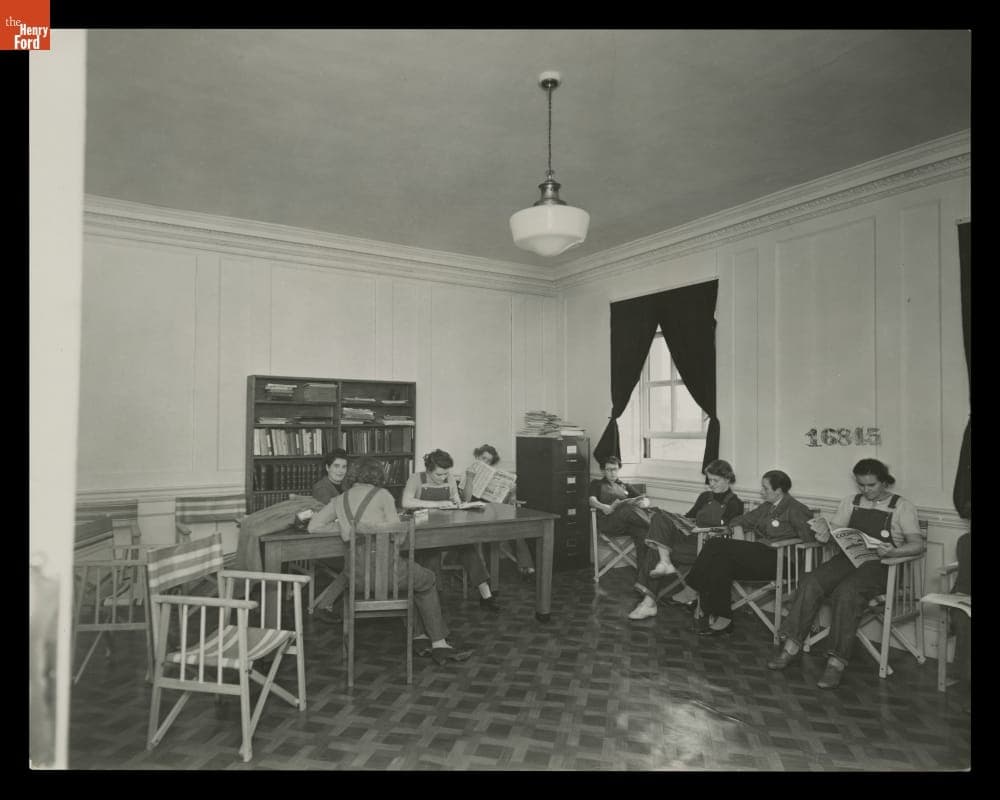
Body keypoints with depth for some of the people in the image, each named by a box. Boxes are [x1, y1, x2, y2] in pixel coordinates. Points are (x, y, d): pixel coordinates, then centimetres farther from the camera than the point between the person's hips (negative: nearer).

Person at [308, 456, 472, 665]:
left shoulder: (339, 500, 10)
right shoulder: (382, 495, -4)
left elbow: (313, 526, 12)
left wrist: (346, 528, 16)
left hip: (356, 577, 6)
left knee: (417, 576, 31)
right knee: (428, 580, 23)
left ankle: (421, 636, 31)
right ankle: (439, 644, 25)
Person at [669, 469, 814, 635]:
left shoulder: (794, 509, -2)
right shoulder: (766, 507, 22)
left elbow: (809, 537, -14)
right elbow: (738, 520, 27)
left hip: (777, 562, -8)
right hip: (759, 556, 8)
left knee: (716, 544, -22)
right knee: (719, 564, -22)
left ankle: (693, 589, -11)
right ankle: (722, 620, -19)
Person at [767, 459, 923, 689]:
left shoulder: (902, 506, 5)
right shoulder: (850, 502, 18)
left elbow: (918, 544, -4)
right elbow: (834, 532, 15)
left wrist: (892, 552, -24)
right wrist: (824, 531, -10)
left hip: (878, 566, -4)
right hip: (848, 557, 4)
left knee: (845, 592, -33)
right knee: (810, 583, -23)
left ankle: (836, 663, -31)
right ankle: (791, 646, -22)